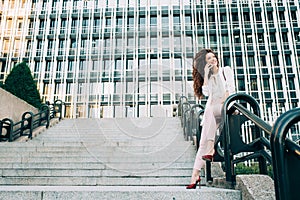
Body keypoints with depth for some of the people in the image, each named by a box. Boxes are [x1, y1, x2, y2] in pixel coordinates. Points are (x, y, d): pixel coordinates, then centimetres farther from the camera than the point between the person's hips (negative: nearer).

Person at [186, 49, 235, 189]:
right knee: (203, 142, -10)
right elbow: (206, 92, 2)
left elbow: (231, 88, 0)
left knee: (210, 109, -36)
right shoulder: (207, 77, 21)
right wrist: (206, 75, 2)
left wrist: (223, 101, -16)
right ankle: (195, 175, -16)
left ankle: (211, 149, -34)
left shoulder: (226, 70, 14)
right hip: (211, 111, 3)